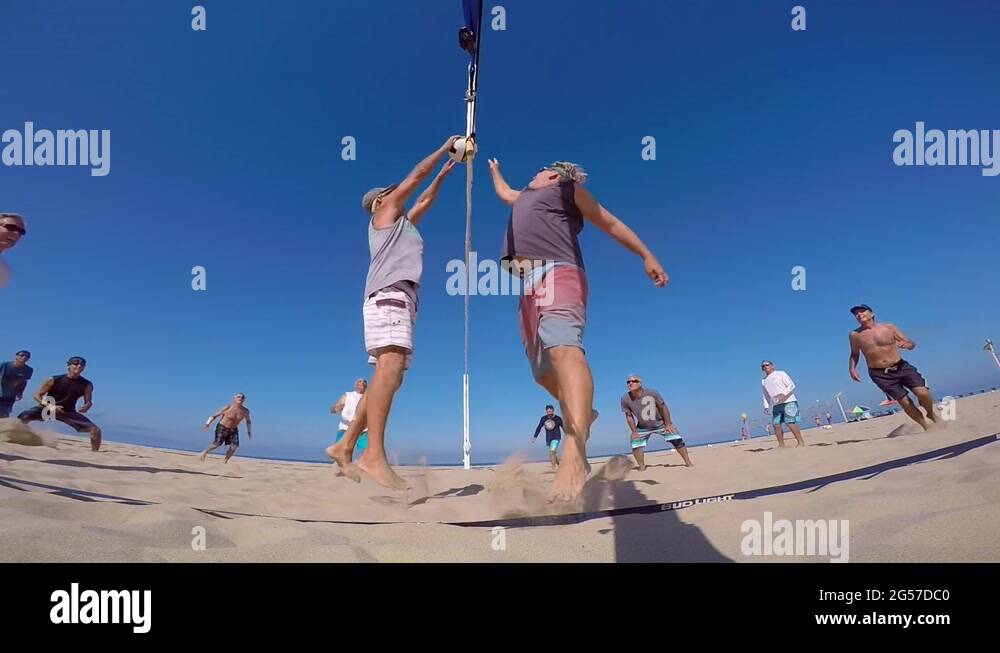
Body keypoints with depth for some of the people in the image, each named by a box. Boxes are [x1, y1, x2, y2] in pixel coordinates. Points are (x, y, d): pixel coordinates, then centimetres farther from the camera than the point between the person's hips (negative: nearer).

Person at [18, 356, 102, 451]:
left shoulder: (87, 385, -8)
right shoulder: (53, 380, -11)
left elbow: (89, 402, -2)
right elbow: (37, 395, -5)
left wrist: (86, 407, -27)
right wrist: (49, 406, -23)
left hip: (68, 412, 1)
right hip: (47, 408, 0)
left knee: (95, 430, -18)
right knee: (23, 417, -30)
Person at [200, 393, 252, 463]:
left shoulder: (245, 411, -9)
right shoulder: (227, 408, -18)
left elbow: (248, 421, 10)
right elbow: (214, 415, -9)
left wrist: (249, 432, 10)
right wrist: (208, 423, -22)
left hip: (233, 430, 3)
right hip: (222, 428, -3)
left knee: (234, 446, -12)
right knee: (217, 444, -16)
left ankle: (225, 461, 6)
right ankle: (205, 452, 13)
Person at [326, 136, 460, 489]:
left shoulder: (402, 222, 36)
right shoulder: (385, 211, 17)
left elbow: (425, 199, 49)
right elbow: (417, 175, 19)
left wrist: (443, 174, 51)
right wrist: (445, 148, 30)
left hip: (400, 298, 10)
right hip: (389, 294, -10)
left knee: (390, 375, -1)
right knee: (391, 364, -27)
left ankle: (345, 446, -1)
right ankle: (374, 455, -39)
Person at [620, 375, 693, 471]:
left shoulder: (652, 393, -28)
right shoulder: (625, 399, -23)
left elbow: (663, 408, -15)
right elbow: (629, 416, -10)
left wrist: (667, 425, -12)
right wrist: (634, 432, -11)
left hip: (660, 423, -1)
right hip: (642, 428, 2)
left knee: (677, 440, -5)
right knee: (635, 444, -11)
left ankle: (688, 462, 12)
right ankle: (642, 467, 6)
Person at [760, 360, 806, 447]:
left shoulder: (780, 374, 4)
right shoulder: (763, 381, 19)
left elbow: (792, 385, -5)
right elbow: (765, 396, 23)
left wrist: (784, 394, -20)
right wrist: (766, 407, 10)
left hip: (788, 402, -6)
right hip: (776, 405, 6)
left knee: (790, 422, -14)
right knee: (776, 424, -1)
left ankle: (800, 442, -7)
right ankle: (781, 444, 7)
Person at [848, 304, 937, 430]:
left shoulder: (889, 327, 0)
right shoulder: (855, 335, 0)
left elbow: (912, 344, 4)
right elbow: (854, 354, 15)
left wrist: (907, 344, -20)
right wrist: (852, 368, -2)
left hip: (901, 367, 1)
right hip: (879, 374, -1)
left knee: (922, 392, -14)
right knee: (904, 401, -5)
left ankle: (931, 414, 17)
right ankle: (926, 426, 16)